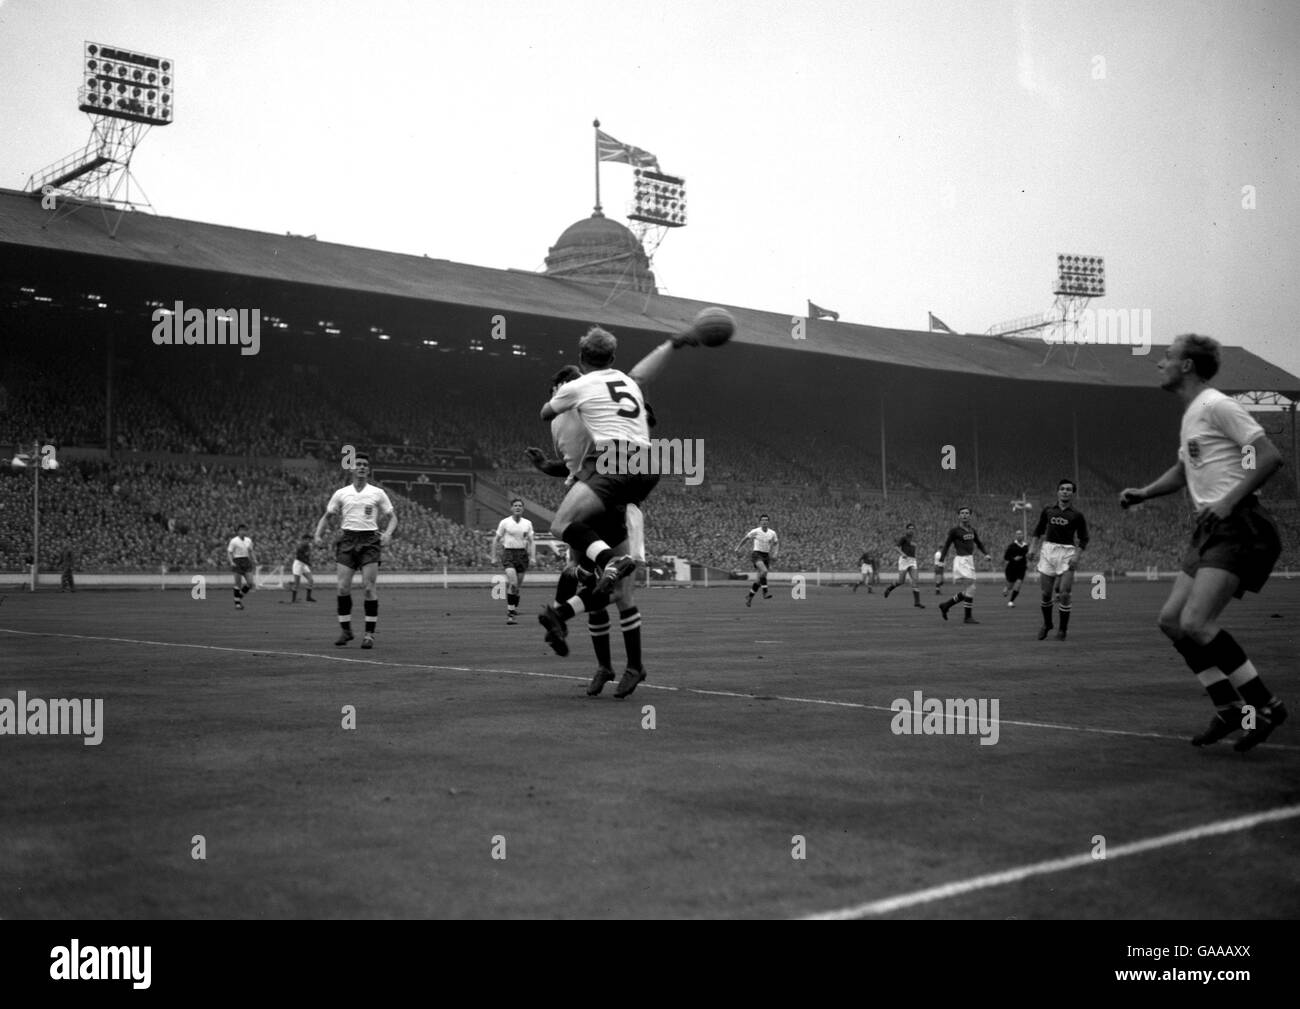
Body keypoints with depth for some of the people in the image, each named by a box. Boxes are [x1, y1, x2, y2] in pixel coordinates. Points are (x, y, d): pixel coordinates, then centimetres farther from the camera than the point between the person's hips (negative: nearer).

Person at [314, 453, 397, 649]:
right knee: (343, 587, -7)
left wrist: (388, 533, -10)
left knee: (370, 587, -9)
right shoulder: (341, 493, 10)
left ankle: (369, 633, -3)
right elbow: (327, 516, 17)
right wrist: (318, 534, 0)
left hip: (370, 540, -1)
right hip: (347, 539, 1)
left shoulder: (378, 493, 6)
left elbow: (392, 516, 9)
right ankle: (345, 629, 8)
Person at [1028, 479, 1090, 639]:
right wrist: (1033, 547, 9)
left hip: (1067, 553, -2)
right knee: (1046, 593, 3)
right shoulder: (1048, 510, 8)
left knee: (1064, 594, -10)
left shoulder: (1076, 515, 1)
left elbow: (1083, 539, 3)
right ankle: (1046, 624, 26)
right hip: (1048, 550, 2)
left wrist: (1077, 555, -9)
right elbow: (1039, 529, 19)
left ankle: (1063, 630, 4)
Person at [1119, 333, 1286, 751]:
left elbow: (1271, 456, -16)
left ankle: (1265, 705, -6)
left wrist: (1229, 500, -21)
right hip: (1210, 529, 10)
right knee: (1171, 620, 5)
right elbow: (1183, 470, 33)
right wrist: (1143, 493, 17)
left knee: (1195, 623, -18)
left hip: (1238, 528, -10)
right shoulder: (1189, 415, 18)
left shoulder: (1217, 406, -10)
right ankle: (1230, 709, 11)